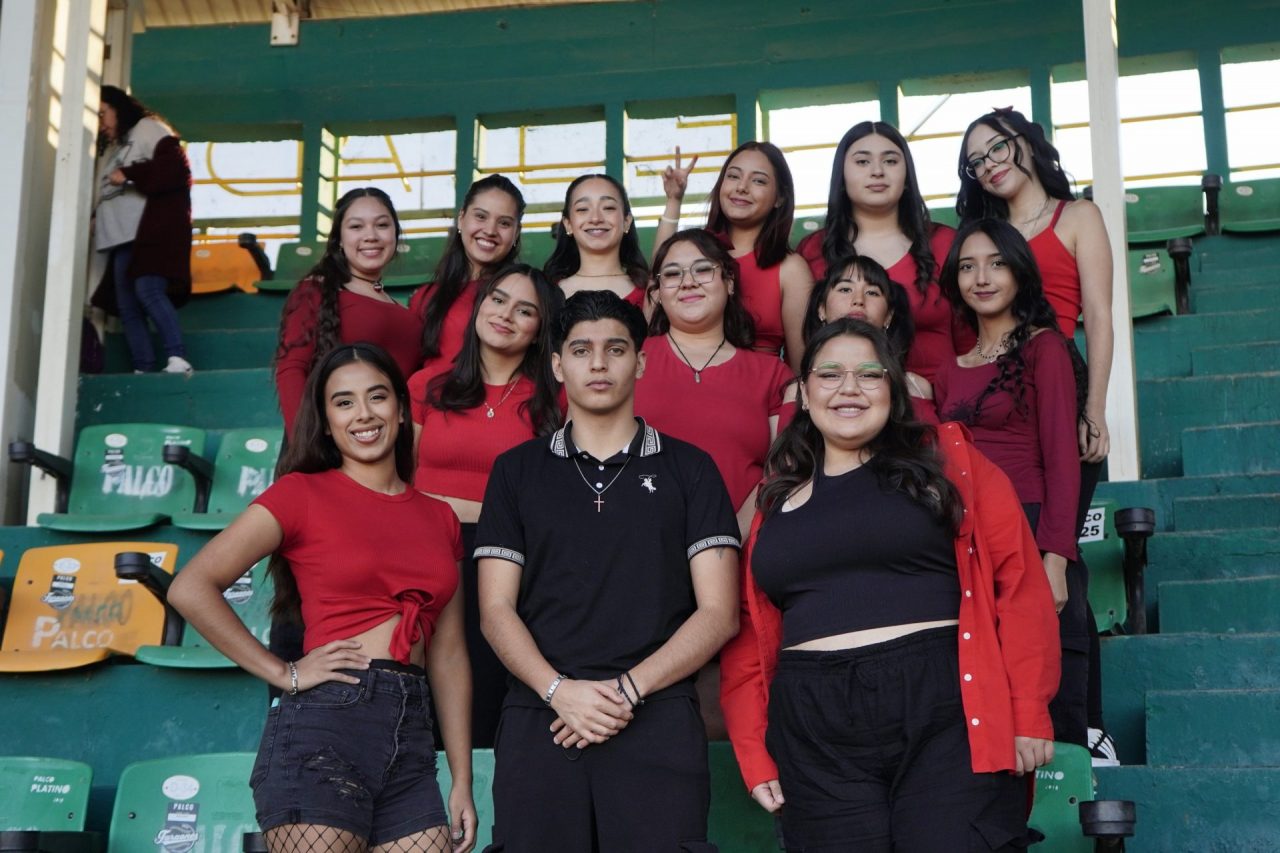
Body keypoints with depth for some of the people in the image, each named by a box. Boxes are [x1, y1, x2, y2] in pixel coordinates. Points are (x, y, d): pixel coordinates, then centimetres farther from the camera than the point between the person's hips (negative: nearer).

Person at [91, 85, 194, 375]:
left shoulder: (148, 128, 4)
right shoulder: (109, 149, 29)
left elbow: (174, 167, -12)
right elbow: (101, 194, 29)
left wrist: (129, 174, -13)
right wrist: (92, 219, 11)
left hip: (152, 230, -9)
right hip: (121, 236, 9)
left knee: (147, 290, -25)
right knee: (127, 307, 0)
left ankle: (178, 359, -30)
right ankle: (143, 371, -2)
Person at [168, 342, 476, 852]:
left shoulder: (439, 518, 14)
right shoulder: (303, 492, 1)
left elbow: (448, 655, 14)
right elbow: (191, 588, -7)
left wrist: (462, 783, 10)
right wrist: (283, 674, -7)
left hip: (413, 735, 5)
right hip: (325, 721, -5)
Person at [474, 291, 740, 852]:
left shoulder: (688, 469, 10)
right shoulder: (517, 471, 14)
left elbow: (719, 613, 3)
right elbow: (496, 610, 8)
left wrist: (627, 690, -8)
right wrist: (559, 690, -9)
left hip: (658, 720, -1)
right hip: (539, 720, 1)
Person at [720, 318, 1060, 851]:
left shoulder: (948, 461, 7)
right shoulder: (775, 499, 15)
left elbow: (1018, 581, 1)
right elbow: (748, 633, 12)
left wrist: (1028, 712, -5)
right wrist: (754, 755, 5)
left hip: (948, 709, -2)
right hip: (817, 734, 3)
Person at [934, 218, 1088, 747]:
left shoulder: (1043, 347, 1)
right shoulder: (950, 372, 17)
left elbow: (1061, 458, -7)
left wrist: (1055, 559, -17)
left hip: (1030, 540, -5)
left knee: (1048, 716, -6)